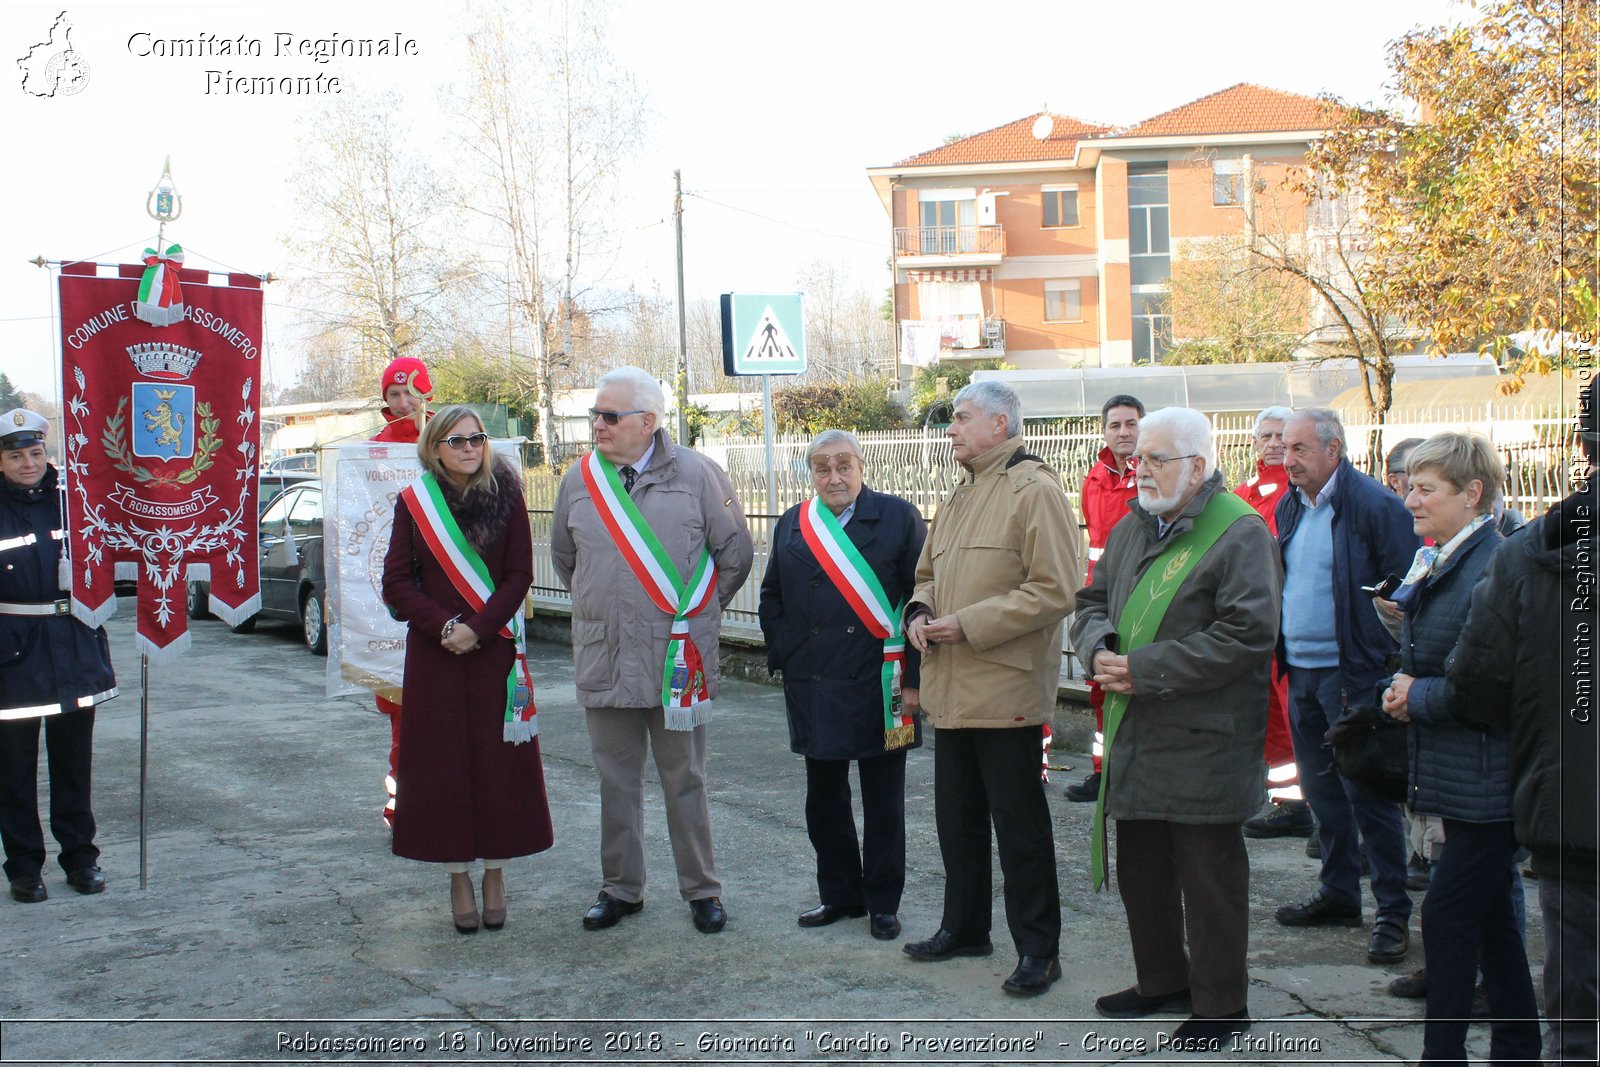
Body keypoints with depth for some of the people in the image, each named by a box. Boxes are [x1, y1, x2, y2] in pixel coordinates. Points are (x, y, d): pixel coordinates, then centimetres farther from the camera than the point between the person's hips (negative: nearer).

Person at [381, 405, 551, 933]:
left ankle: (495, 873, 14)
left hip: (495, 650, 0)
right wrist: (443, 625, -14)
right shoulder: (413, 503, 2)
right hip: (433, 653, 0)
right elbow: (396, 583, 0)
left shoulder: (505, 497, 1)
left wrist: (478, 629, -13)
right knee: (443, 763, 3)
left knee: (499, 760, 2)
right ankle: (458, 877, 13)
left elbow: (519, 575, -2)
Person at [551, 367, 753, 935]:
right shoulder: (579, 480, 4)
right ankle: (620, 888, 23)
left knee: (685, 781, 6)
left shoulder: (695, 474, -4)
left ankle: (702, 891, 17)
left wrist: (696, 615, 7)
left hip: (676, 658, -3)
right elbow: (564, 557, 20)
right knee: (616, 781, 11)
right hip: (602, 657, 3)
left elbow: (736, 552, 4)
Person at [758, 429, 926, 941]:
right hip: (812, 687, 4)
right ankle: (839, 895, 25)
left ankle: (882, 902, 18)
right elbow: (772, 599, 15)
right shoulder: (792, 526, 9)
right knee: (823, 797, 11)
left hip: (879, 687, -4)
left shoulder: (898, 518, -2)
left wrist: (913, 677, -9)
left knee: (883, 802, 6)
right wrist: (785, 659, 4)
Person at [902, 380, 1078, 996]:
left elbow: (1053, 590, -19)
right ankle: (964, 927, 31)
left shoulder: (1034, 491, -11)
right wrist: (920, 611, 4)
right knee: (957, 818, 17)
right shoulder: (959, 498, 18)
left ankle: (1038, 949, 11)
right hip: (952, 689, 8)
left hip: (1006, 690, -8)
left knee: (1019, 825, 0)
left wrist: (968, 625, -19)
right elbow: (929, 573, 27)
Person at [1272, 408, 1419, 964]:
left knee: (1368, 794, -3)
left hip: (1353, 674, -7)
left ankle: (1394, 913, 8)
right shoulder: (1290, 506, 11)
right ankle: (1338, 895, 28)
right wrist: (1282, 654, 13)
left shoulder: (1375, 506, -13)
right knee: (1321, 790, 15)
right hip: (1301, 672, 8)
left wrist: (1395, 667, -16)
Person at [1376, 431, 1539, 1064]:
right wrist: (1402, 690, 3)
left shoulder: (1496, 568, -18)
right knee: (1490, 916, 15)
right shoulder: (1434, 568, 12)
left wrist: (1419, 697, -14)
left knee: (1448, 915, -4)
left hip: (1488, 781, -9)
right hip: (1457, 777, 9)